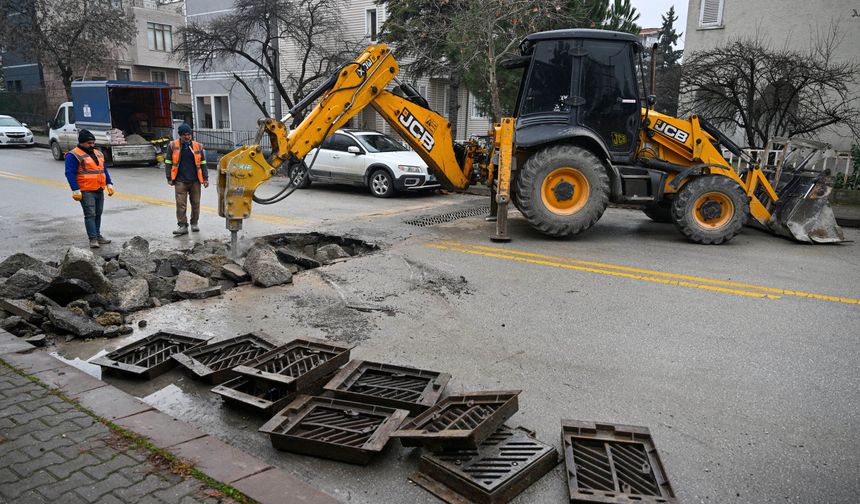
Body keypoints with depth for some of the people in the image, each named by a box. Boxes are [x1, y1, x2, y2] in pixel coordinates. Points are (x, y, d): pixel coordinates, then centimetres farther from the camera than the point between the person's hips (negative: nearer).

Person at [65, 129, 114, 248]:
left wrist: (109, 184, 14)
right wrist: (75, 190, -19)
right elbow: (70, 173, -12)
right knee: (90, 214, -10)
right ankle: (93, 239, -8)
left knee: (98, 214, 13)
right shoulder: (74, 156, -7)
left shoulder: (98, 153, 17)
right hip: (86, 191, -7)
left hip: (99, 190, 7)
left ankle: (98, 235, 24)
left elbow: (104, 170, 23)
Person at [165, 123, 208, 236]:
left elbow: (202, 163, 9)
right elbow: (168, 162, 6)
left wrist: (205, 178, 5)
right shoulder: (173, 146, 2)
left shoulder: (198, 146, 5)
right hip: (180, 181, -1)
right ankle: (182, 226, 2)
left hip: (195, 180, 1)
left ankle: (194, 223, 23)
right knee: (181, 204, -3)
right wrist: (169, 178, 1)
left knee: (195, 203, 9)